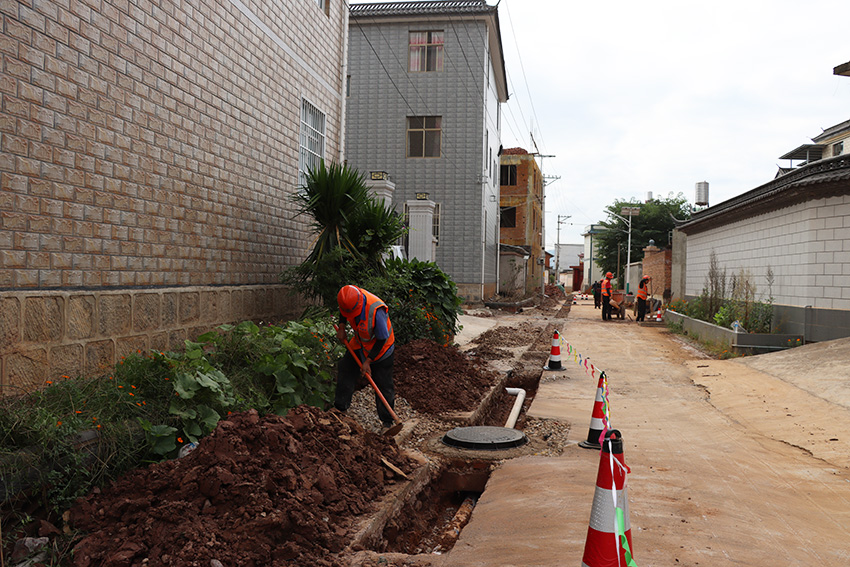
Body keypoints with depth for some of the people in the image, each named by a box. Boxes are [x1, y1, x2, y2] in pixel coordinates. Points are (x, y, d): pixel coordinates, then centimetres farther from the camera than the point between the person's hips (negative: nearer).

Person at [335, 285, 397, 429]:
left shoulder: (376, 311, -39)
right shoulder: (350, 298, -20)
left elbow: (382, 339, -26)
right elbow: (343, 311, 9)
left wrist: (368, 361, -20)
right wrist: (341, 327, -4)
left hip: (380, 348, -6)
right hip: (359, 344, 6)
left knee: (383, 385, -1)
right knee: (345, 369, 10)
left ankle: (387, 421, 14)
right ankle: (340, 407, 29)